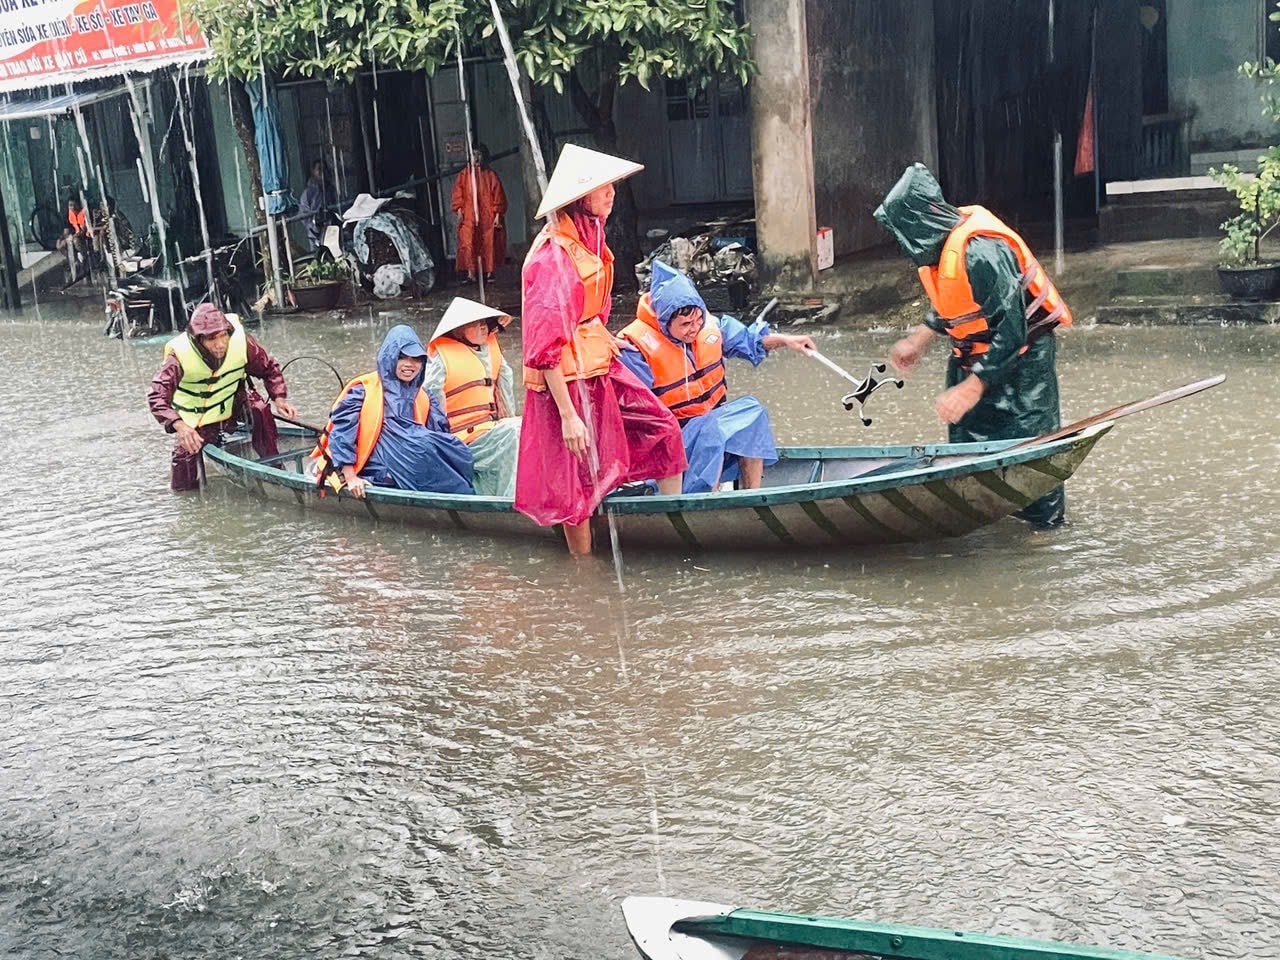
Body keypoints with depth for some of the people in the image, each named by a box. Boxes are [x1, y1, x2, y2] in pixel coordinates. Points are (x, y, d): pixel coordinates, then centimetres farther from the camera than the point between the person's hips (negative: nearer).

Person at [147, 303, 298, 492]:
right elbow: (157, 396, -37)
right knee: (182, 484, -8)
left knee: (259, 408, -28)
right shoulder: (180, 357, -32)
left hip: (232, 404, 2)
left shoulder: (241, 341, -26)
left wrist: (279, 399, -25)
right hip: (196, 421, -2)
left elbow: (269, 369, -10)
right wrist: (179, 426, -54)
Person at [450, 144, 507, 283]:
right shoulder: (464, 175, 9)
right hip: (469, 217, 1)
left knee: (489, 244, 0)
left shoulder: (491, 175, 5)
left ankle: (489, 272, 8)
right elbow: (458, 196, 7)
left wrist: (497, 215, -4)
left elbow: (498, 197, 3)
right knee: (469, 244, -10)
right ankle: (470, 272, -10)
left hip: (488, 217, 0)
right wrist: (459, 211, -4)